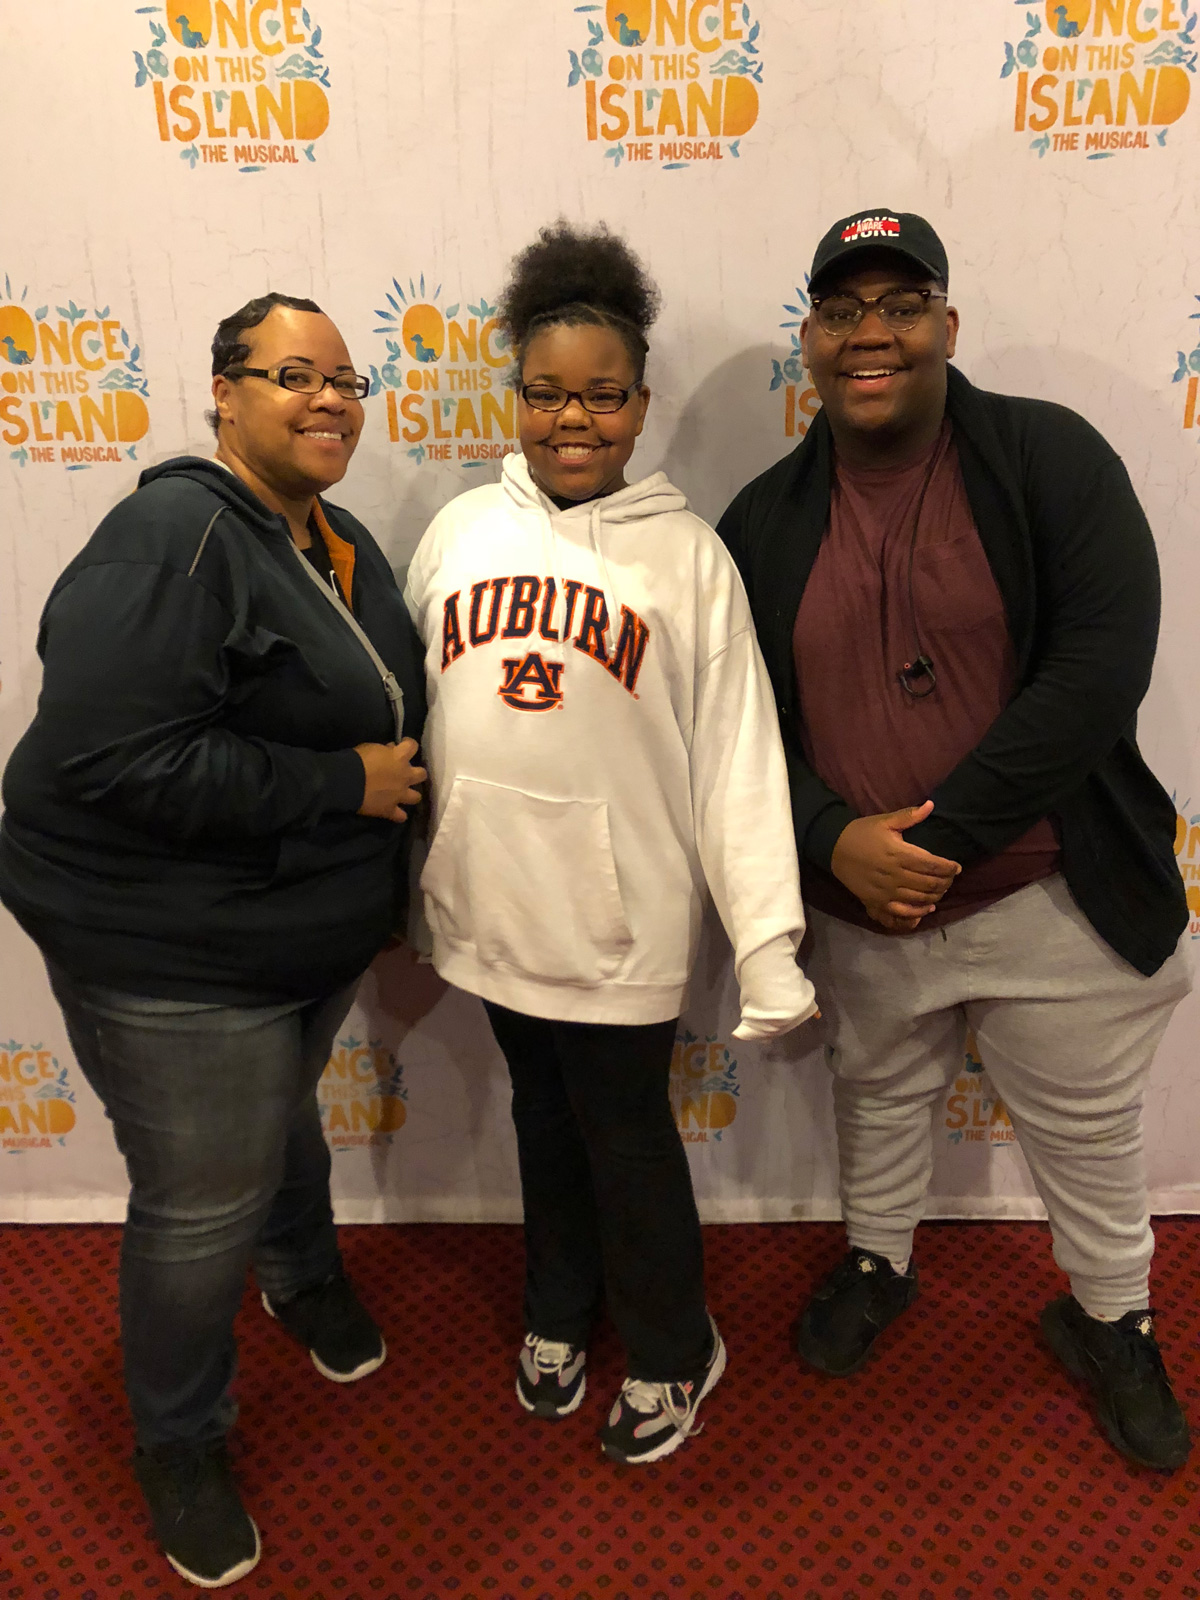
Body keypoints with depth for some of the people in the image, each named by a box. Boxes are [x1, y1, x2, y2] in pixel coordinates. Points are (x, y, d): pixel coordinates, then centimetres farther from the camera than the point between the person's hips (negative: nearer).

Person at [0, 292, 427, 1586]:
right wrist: (343, 785, -26)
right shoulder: (173, 538, -24)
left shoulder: (341, 547, 5)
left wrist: (389, 895, 9)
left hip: (315, 929, 8)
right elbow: (116, 758, -33)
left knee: (282, 1116, 30)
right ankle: (181, 1447, 35)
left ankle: (304, 1275, 60)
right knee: (204, 1203, 8)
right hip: (174, 953, -8)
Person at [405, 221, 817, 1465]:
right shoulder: (462, 530, 3)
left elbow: (736, 756, -9)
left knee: (627, 1134, 12)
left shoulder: (684, 555, -7)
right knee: (543, 1116, 21)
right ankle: (558, 1313, 47)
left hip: (619, 915, -3)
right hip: (489, 898, 4)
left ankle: (671, 1351, 39)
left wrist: (769, 945, -13)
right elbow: (405, 714, 8)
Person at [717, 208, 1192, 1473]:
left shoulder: (1049, 457, -10)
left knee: (1089, 1134, 17)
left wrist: (944, 833, -22)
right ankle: (876, 1264, 54)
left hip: (1048, 898, -2)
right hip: (857, 908, 3)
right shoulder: (763, 522, 0)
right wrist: (834, 842, -17)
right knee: (878, 1098, 25)